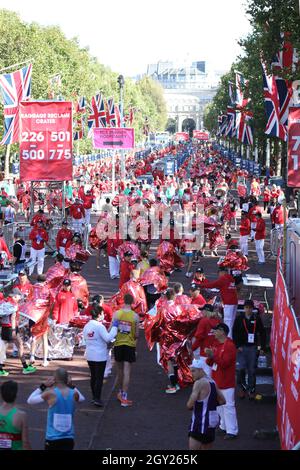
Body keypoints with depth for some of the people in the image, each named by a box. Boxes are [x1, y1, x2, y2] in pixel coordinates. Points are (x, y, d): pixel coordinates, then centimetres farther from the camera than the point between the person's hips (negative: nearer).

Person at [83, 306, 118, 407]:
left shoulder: (86, 326, 6)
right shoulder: (99, 326, -17)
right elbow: (108, 338, -25)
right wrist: (114, 327, -19)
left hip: (89, 355, 7)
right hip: (100, 356, -7)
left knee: (93, 377, 16)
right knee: (99, 378, -2)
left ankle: (94, 397, 22)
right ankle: (97, 399, -4)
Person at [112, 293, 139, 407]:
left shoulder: (117, 314, -6)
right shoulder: (135, 316, -8)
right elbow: (137, 334, -3)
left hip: (118, 344, 2)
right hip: (130, 345, -2)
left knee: (120, 370, 19)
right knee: (127, 372, -1)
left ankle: (120, 393, 34)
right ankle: (124, 398, -4)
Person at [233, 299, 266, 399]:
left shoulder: (257, 319, 0)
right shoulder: (239, 319, 0)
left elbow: (262, 334, 4)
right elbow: (234, 333, 1)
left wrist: (262, 348, 1)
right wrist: (238, 346, -7)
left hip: (252, 347, 0)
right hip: (241, 347, 0)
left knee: (252, 370, 3)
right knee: (241, 369, -6)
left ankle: (251, 390, 13)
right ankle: (242, 387, 13)